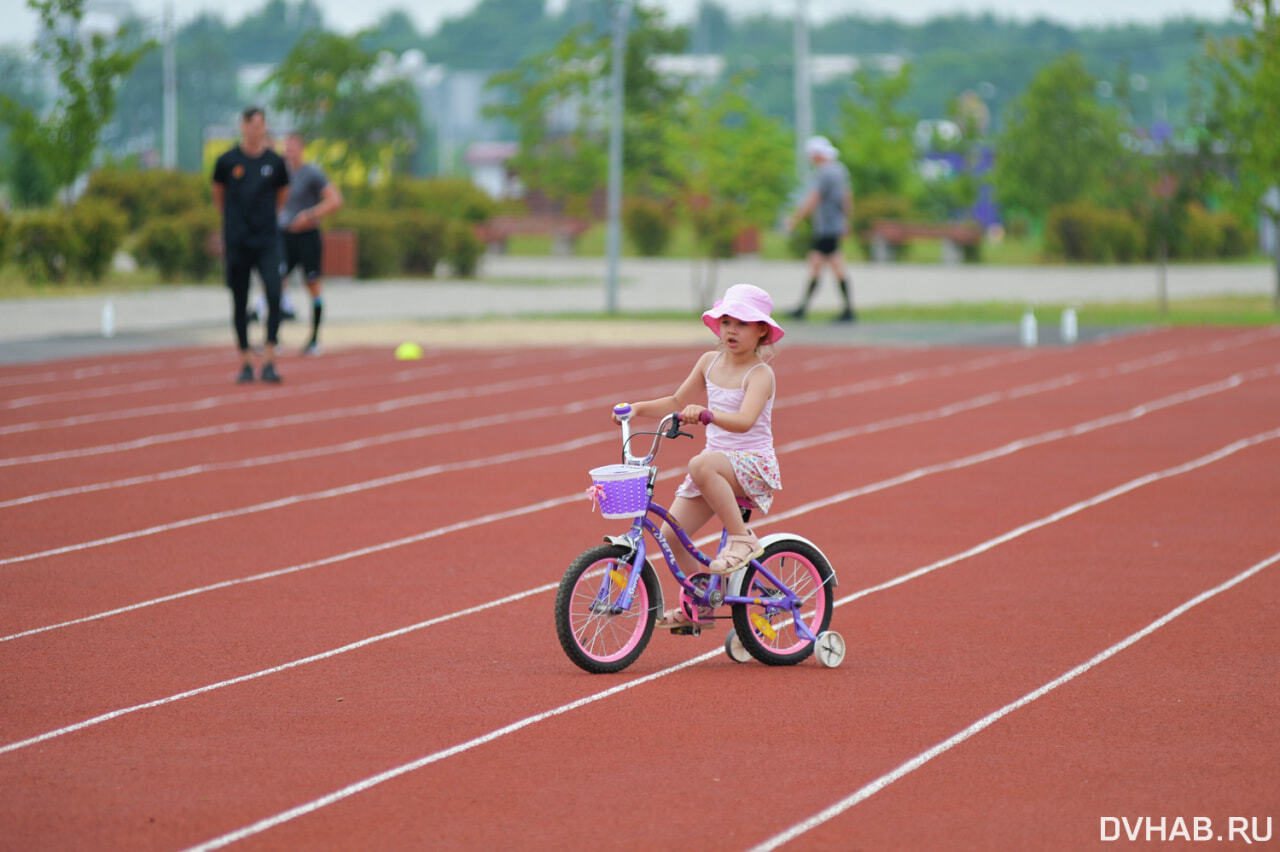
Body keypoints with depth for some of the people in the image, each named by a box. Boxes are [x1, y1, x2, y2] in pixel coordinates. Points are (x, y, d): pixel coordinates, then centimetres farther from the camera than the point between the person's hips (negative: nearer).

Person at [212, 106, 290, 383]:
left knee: (274, 294, -16)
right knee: (240, 303, 4)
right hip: (237, 242, 0)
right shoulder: (228, 161, 0)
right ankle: (245, 362, 14)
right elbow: (218, 195, 16)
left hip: (267, 239, 0)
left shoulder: (275, 162, 2)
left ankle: (269, 360, -13)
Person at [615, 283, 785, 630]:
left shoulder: (759, 374, -13)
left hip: (752, 464, -7)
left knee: (701, 465, -39)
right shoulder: (710, 362, 8)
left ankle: (742, 538, -24)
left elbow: (745, 421, -30)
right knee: (670, 533, -6)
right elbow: (677, 402, 21)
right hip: (716, 462, 7)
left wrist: (705, 414, -46)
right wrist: (638, 408, 7)